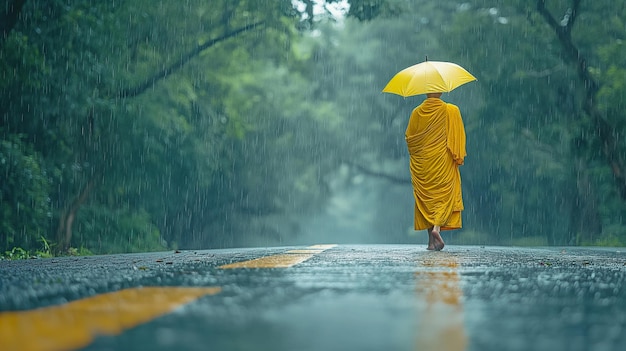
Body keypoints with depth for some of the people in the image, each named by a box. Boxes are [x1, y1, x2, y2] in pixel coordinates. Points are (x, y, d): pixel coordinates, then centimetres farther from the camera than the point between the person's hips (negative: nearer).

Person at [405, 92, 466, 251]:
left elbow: (409, 136, 8)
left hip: (421, 163, 2)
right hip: (443, 160, -2)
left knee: (425, 197, 8)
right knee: (444, 194, 4)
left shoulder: (417, 112, 2)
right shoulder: (451, 110, -4)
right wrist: (459, 156, 2)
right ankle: (437, 227, -21)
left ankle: (431, 241, 6)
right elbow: (457, 135, -5)